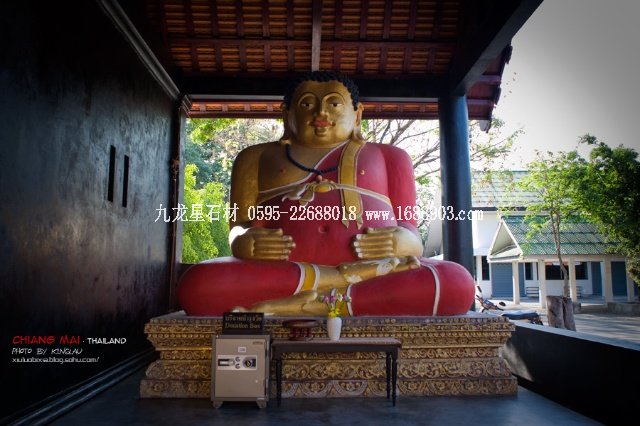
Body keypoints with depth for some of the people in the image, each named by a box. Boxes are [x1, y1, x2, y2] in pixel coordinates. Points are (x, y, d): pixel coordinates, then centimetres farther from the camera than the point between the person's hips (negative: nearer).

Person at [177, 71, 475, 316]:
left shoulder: (388, 157, 23)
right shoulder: (257, 157, 23)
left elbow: (410, 234, 15)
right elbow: (240, 228, 15)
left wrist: (400, 242, -9)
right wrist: (245, 242, -10)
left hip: (375, 280, 1)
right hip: (277, 278, 0)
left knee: (455, 284, -27)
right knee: (198, 285, -28)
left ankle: (289, 308, -24)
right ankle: (350, 275, -22)